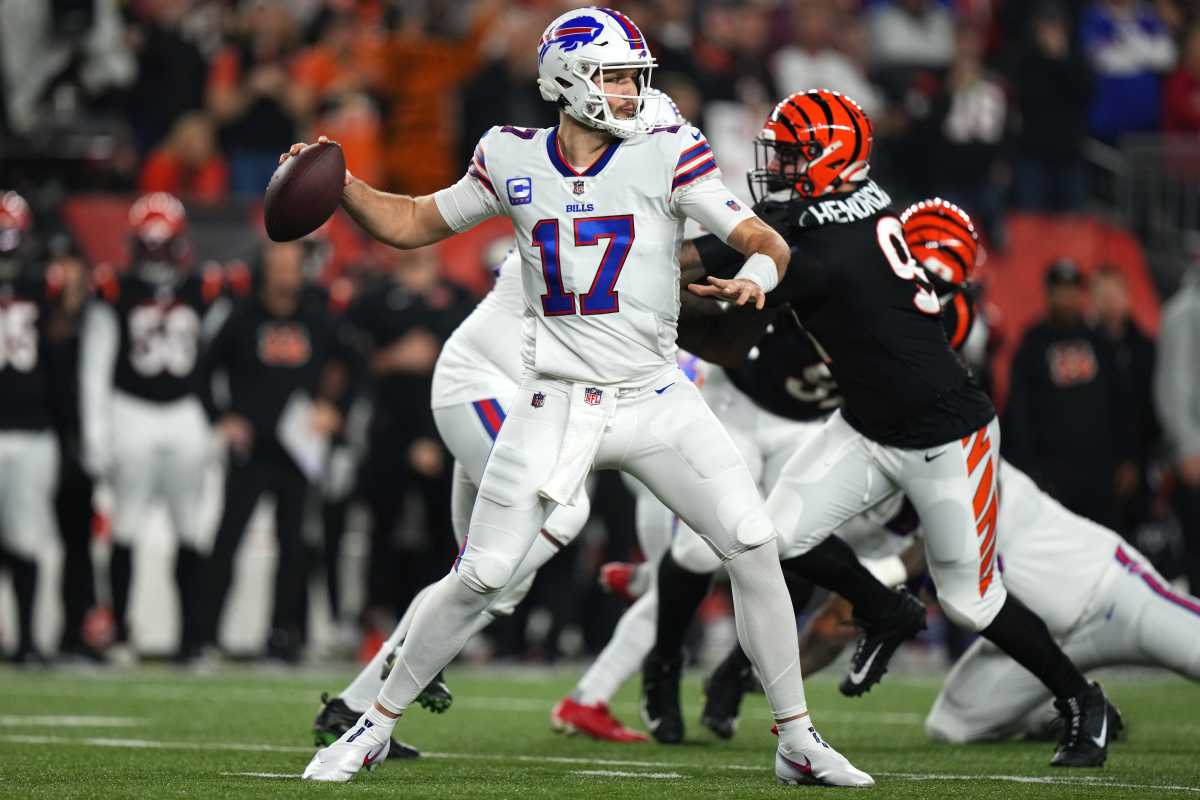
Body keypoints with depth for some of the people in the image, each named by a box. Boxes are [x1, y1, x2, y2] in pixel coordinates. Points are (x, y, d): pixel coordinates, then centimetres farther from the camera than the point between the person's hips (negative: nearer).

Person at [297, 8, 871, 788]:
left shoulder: (667, 154, -5)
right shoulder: (513, 160, 1)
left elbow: (763, 238, -10)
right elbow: (415, 224, 13)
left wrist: (758, 271, -33)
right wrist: (339, 184, -3)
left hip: (656, 398, 0)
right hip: (556, 402, 0)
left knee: (753, 545, -11)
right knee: (480, 577, -3)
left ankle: (798, 741, 2)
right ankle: (376, 727, 14)